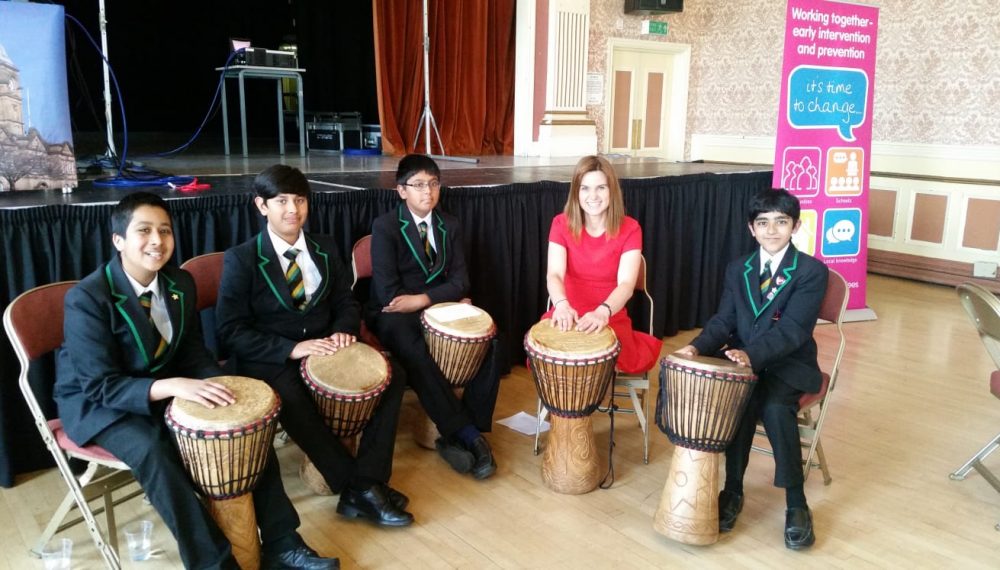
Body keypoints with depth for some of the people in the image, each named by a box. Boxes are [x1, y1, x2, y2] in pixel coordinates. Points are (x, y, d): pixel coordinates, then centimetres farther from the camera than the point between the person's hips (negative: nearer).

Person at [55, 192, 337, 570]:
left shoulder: (181, 283, -4)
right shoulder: (87, 298, -22)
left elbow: (193, 355, 1)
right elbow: (101, 385, -26)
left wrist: (221, 389, -20)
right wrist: (173, 386, -41)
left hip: (165, 389, 6)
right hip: (97, 402, -5)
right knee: (154, 452, -35)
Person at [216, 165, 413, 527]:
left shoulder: (325, 249, 8)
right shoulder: (241, 259, -7)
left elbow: (346, 301, 13)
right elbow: (232, 331, -12)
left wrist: (343, 330, -11)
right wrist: (292, 348, -24)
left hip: (324, 349, 5)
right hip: (268, 361, -5)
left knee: (392, 375, -16)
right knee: (290, 398, -37)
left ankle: (366, 482, -18)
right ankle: (359, 488, -23)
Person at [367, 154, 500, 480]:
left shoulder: (450, 226, 9)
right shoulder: (385, 226, -8)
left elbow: (460, 281, 1)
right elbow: (388, 292, -16)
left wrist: (423, 299, -18)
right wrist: (450, 300, -14)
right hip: (395, 315, -5)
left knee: (489, 342, -19)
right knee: (416, 353, -36)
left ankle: (459, 435, -13)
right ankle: (467, 435, -24)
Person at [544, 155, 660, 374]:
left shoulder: (629, 229, -7)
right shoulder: (561, 224, -4)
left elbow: (626, 284, -20)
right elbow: (554, 274, -18)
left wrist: (603, 311, -41)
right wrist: (562, 305, -40)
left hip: (610, 317, 0)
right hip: (568, 314, 1)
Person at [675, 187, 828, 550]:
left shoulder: (812, 271, -8)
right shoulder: (737, 270, 8)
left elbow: (792, 329, -20)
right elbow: (723, 321, 1)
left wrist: (751, 354, -37)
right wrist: (697, 347, -20)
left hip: (789, 365, -3)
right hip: (744, 365, 3)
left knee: (774, 408, -32)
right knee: (742, 402, -29)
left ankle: (796, 505, -15)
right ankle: (733, 491, -12)